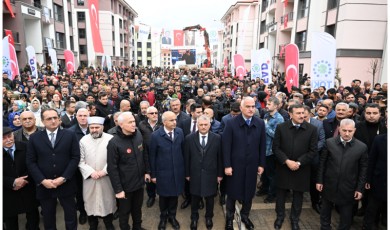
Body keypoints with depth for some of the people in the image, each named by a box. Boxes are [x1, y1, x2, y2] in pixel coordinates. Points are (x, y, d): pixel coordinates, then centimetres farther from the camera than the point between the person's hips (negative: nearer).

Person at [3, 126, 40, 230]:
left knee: (33, 216, 16)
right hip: (8, 194, 0)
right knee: (10, 221, 17)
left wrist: (23, 180, -15)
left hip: (28, 191, 1)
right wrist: (13, 182, -19)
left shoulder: (25, 147, -7)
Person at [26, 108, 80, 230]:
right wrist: (42, 180, -10)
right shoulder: (34, 138, 2)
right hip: (44, 185, 1)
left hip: (66, 184, -1)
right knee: (48, 218, 17)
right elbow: (30, 162, 0)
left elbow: (75, 157, -5)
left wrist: (64, 178, -13)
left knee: (71, 216, 12)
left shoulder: (70, 135, -1)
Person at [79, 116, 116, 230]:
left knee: (107, 200, 12)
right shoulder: (83, 140, -2)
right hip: (89, 178, 1)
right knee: (91, 201, 13)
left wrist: (104, 171, -16)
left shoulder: (111, 139, -9)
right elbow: (81, 161, -2)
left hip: (106, 177, -1)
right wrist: (91, 172, -13)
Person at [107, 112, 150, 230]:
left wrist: (147, 171, 9)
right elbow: (112, 168, -18)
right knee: (125, 211, 17)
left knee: (137, 208, 24)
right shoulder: (114, 143, -21)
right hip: (125, 185, -5)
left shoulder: (138, 135, -5)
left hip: (139, 181, 5)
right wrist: (118, 189, -17)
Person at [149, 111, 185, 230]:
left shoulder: (180, 132, -6)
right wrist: (153, 174, -4)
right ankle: (163, 217, 41)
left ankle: (172, 216, 41)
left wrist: (184, 167, 6)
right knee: (163, 196, 16)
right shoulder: (155, 135, -14)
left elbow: (183, 150, 2)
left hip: (177, 171, 2)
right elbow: (152, 156, -8)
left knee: (174, 195, 17)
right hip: (163, 172, -2)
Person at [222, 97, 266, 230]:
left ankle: (245, 216, 39)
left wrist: (261, 164, 3)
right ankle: (229, 218, 34)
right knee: (232, 192, 12)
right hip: (235, 165, -2)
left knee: (249, 193, 16)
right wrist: (227, 165, -12)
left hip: (252, 165, 3)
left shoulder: (260, 124, -1)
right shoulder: (231, 123, -11)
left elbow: (262, 146, 3)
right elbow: (226, 146, -10)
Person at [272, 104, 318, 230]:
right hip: (283, 167, 0)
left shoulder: (312, 129, -6)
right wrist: (287, 161, -17)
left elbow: (313, 150, -6)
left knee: (298, 195, 14)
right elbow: (275, 147, -6)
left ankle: (295, 219, 36)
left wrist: (299, 163, -15)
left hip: (301, 169, 0)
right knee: (280, 194, 14)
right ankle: (280, 216, 36)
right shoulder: (281, 127, -6)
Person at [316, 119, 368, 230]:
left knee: (346, 216, 15)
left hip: (348, 188, -1)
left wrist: (360, 188, -2)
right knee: (325, 211, 20)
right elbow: (322, 163, -2)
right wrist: (319, 180, -1)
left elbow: (363, 170, -2)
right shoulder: (330, 142, -8)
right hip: (329, 185, 1)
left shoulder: (362, 147, -9)